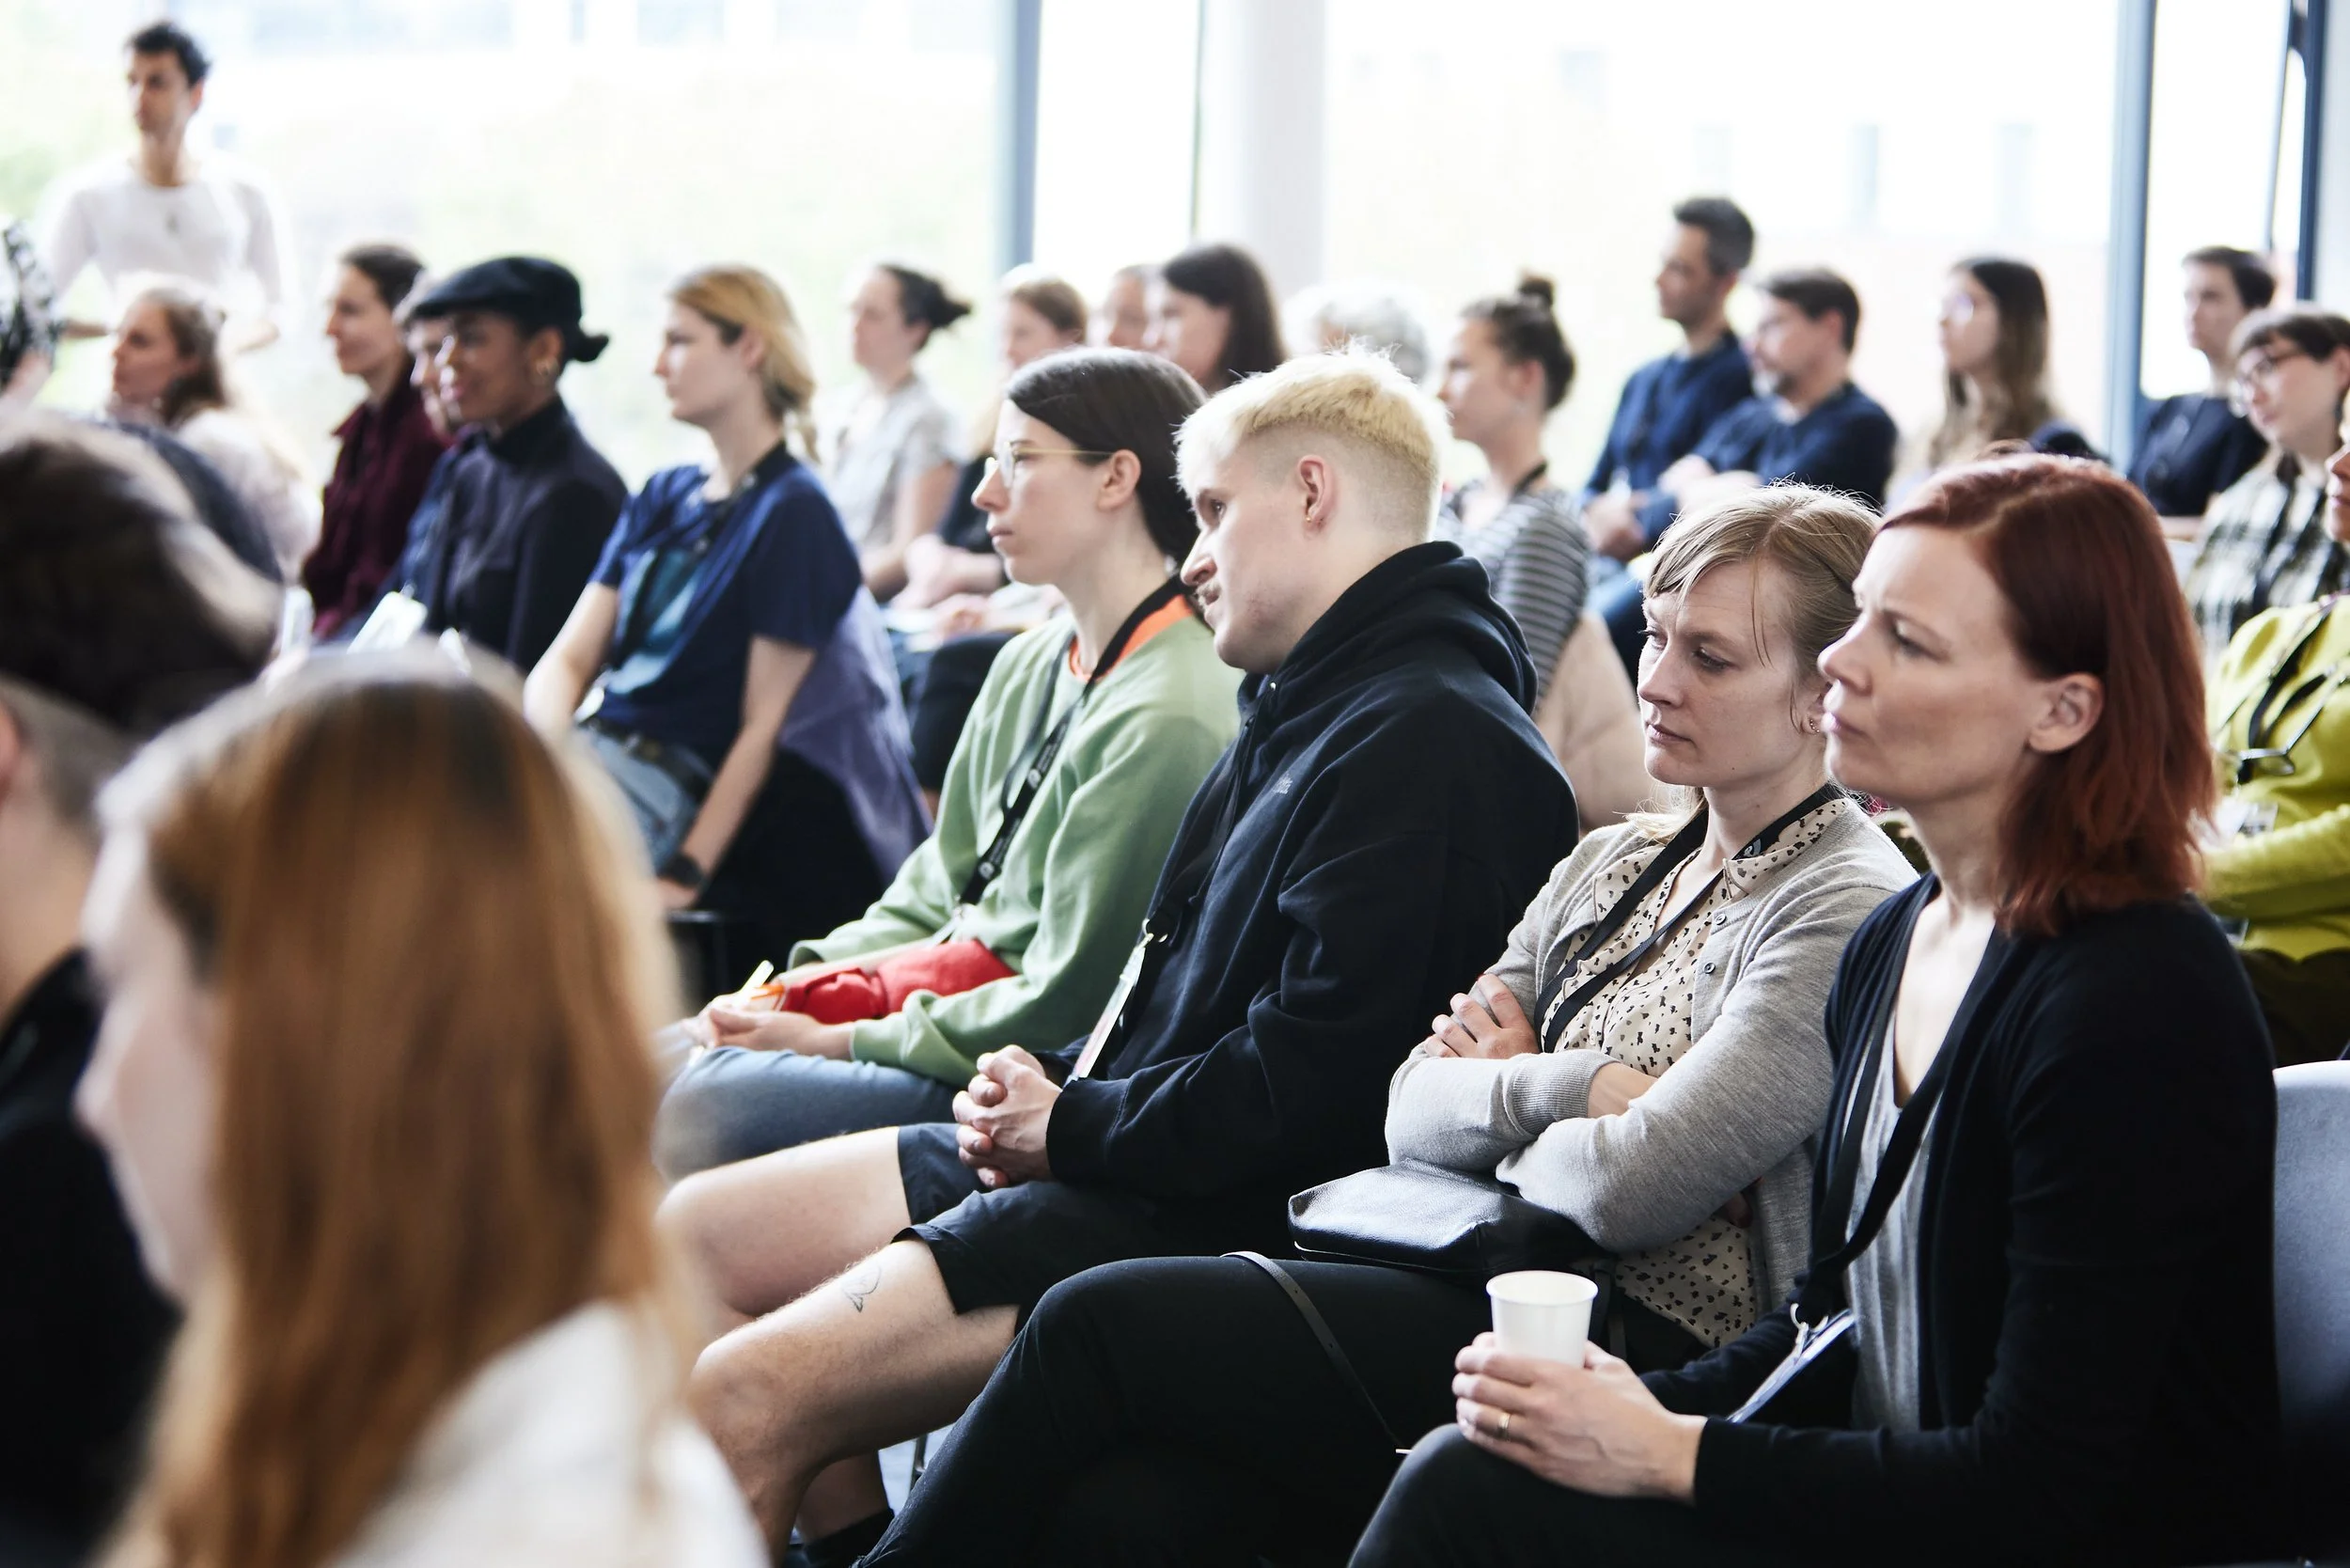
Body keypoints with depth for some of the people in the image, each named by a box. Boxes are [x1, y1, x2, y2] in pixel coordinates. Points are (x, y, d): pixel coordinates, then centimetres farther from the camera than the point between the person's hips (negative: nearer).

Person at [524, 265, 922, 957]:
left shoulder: (792, 514, -6)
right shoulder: (662, 499, 18)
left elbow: (762, 726, -9)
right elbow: (566, 658, 13)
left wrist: (687, 875, -16)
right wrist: (553, 747, -11)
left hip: (669, 781, -7)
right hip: (591, 744, 7)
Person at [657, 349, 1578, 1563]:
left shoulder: (1429, 736, -17)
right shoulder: (1308, 710, 18)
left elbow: (1308, 1086, -24)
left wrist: (1070, 1126, -11)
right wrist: (1051, 1087, 5)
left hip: (1218, 1221, -11)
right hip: (1105, 1155, 11)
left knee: (740, 1400, -21)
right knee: (694, 1235, 10)